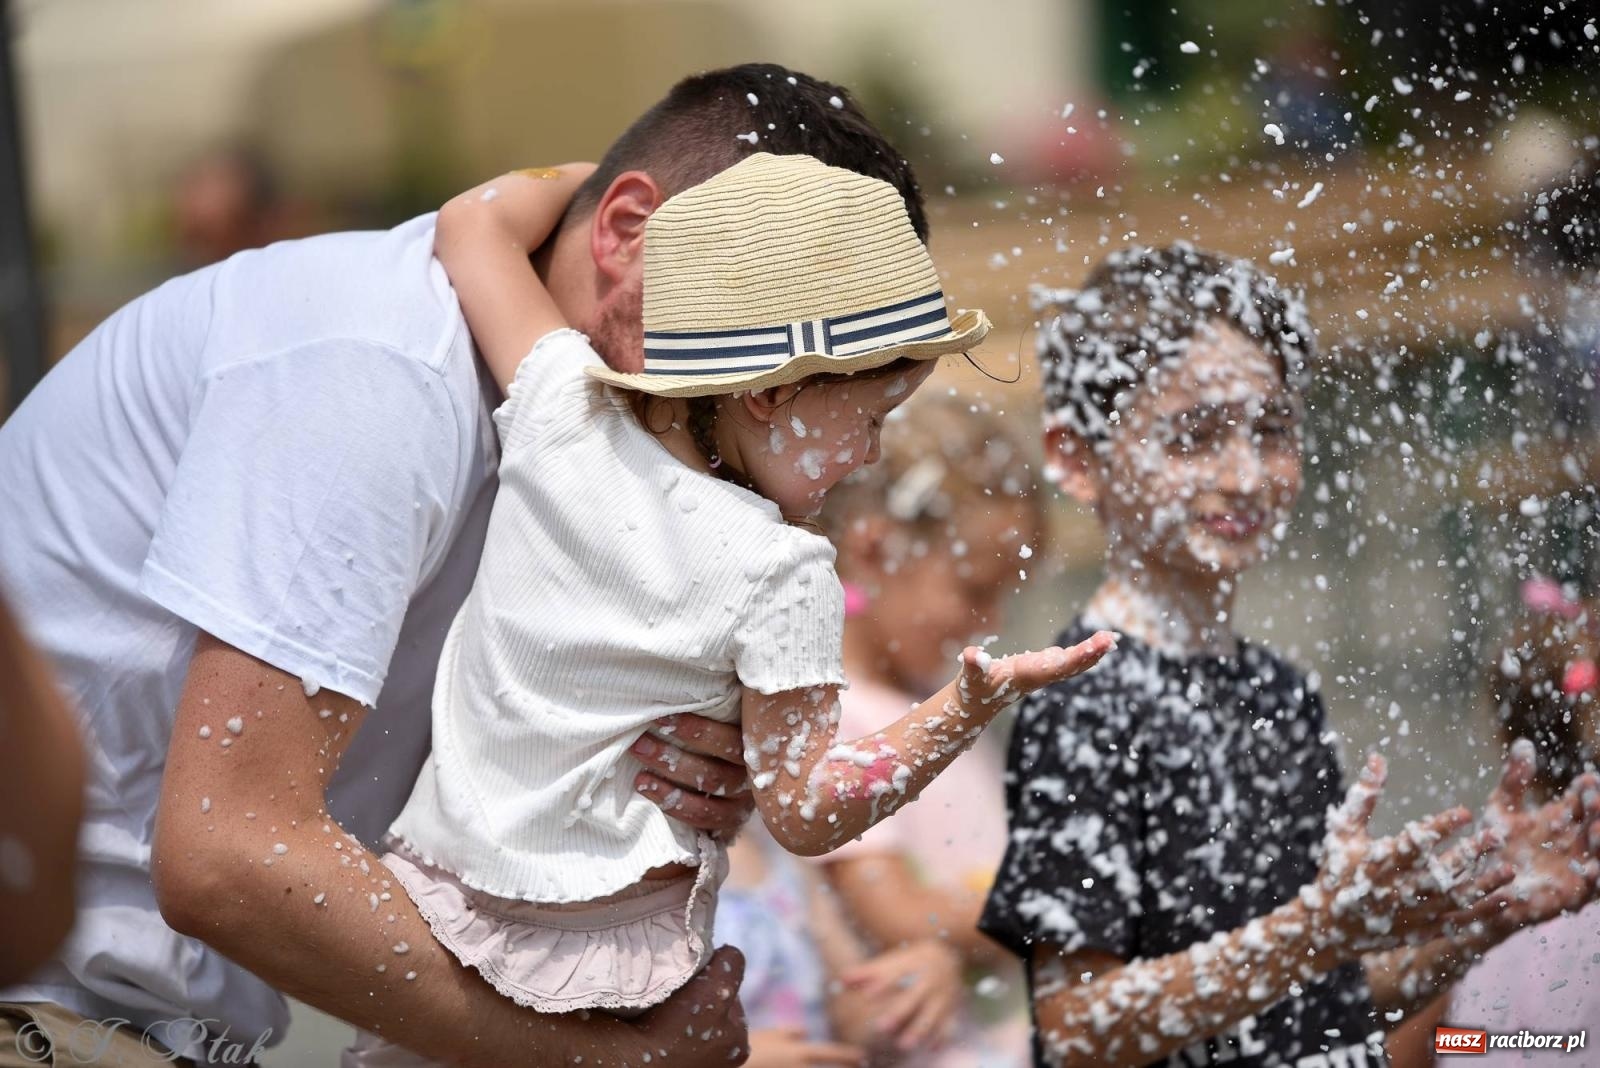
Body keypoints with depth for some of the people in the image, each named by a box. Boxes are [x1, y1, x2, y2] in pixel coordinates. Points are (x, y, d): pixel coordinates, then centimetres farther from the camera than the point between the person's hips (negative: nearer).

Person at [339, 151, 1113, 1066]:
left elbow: (476, 221, 5)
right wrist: (968, 710, -20)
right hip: (612, 947, -5)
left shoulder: (565, 406, -8)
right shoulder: (780, 575, -19)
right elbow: (803, 810, -15)